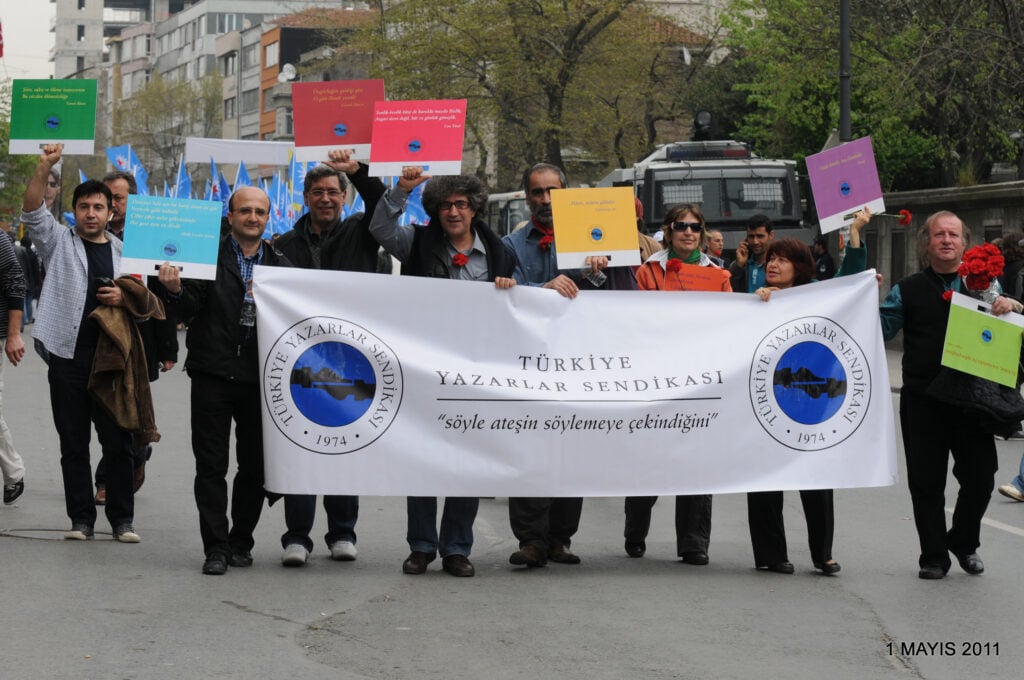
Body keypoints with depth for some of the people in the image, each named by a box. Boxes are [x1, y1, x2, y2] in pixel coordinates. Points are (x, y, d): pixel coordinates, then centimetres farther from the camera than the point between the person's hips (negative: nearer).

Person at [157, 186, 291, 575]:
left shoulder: (280, 266, 10)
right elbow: (190, 312, -4)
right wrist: (175, 290, -23)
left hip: (260, 378, 2)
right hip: (213, 375, -2)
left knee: (255, 467, 7)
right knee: (211, 466, -1)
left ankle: (240, 543, 19)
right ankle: (215, 548, 4)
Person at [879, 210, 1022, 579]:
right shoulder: (908, 291, 6)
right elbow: (878, 330, 2)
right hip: (922, 402, -1)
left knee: (980, 477, 3)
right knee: (926, 483, 3)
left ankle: (964, 543, 27)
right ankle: (934, 556, 17)